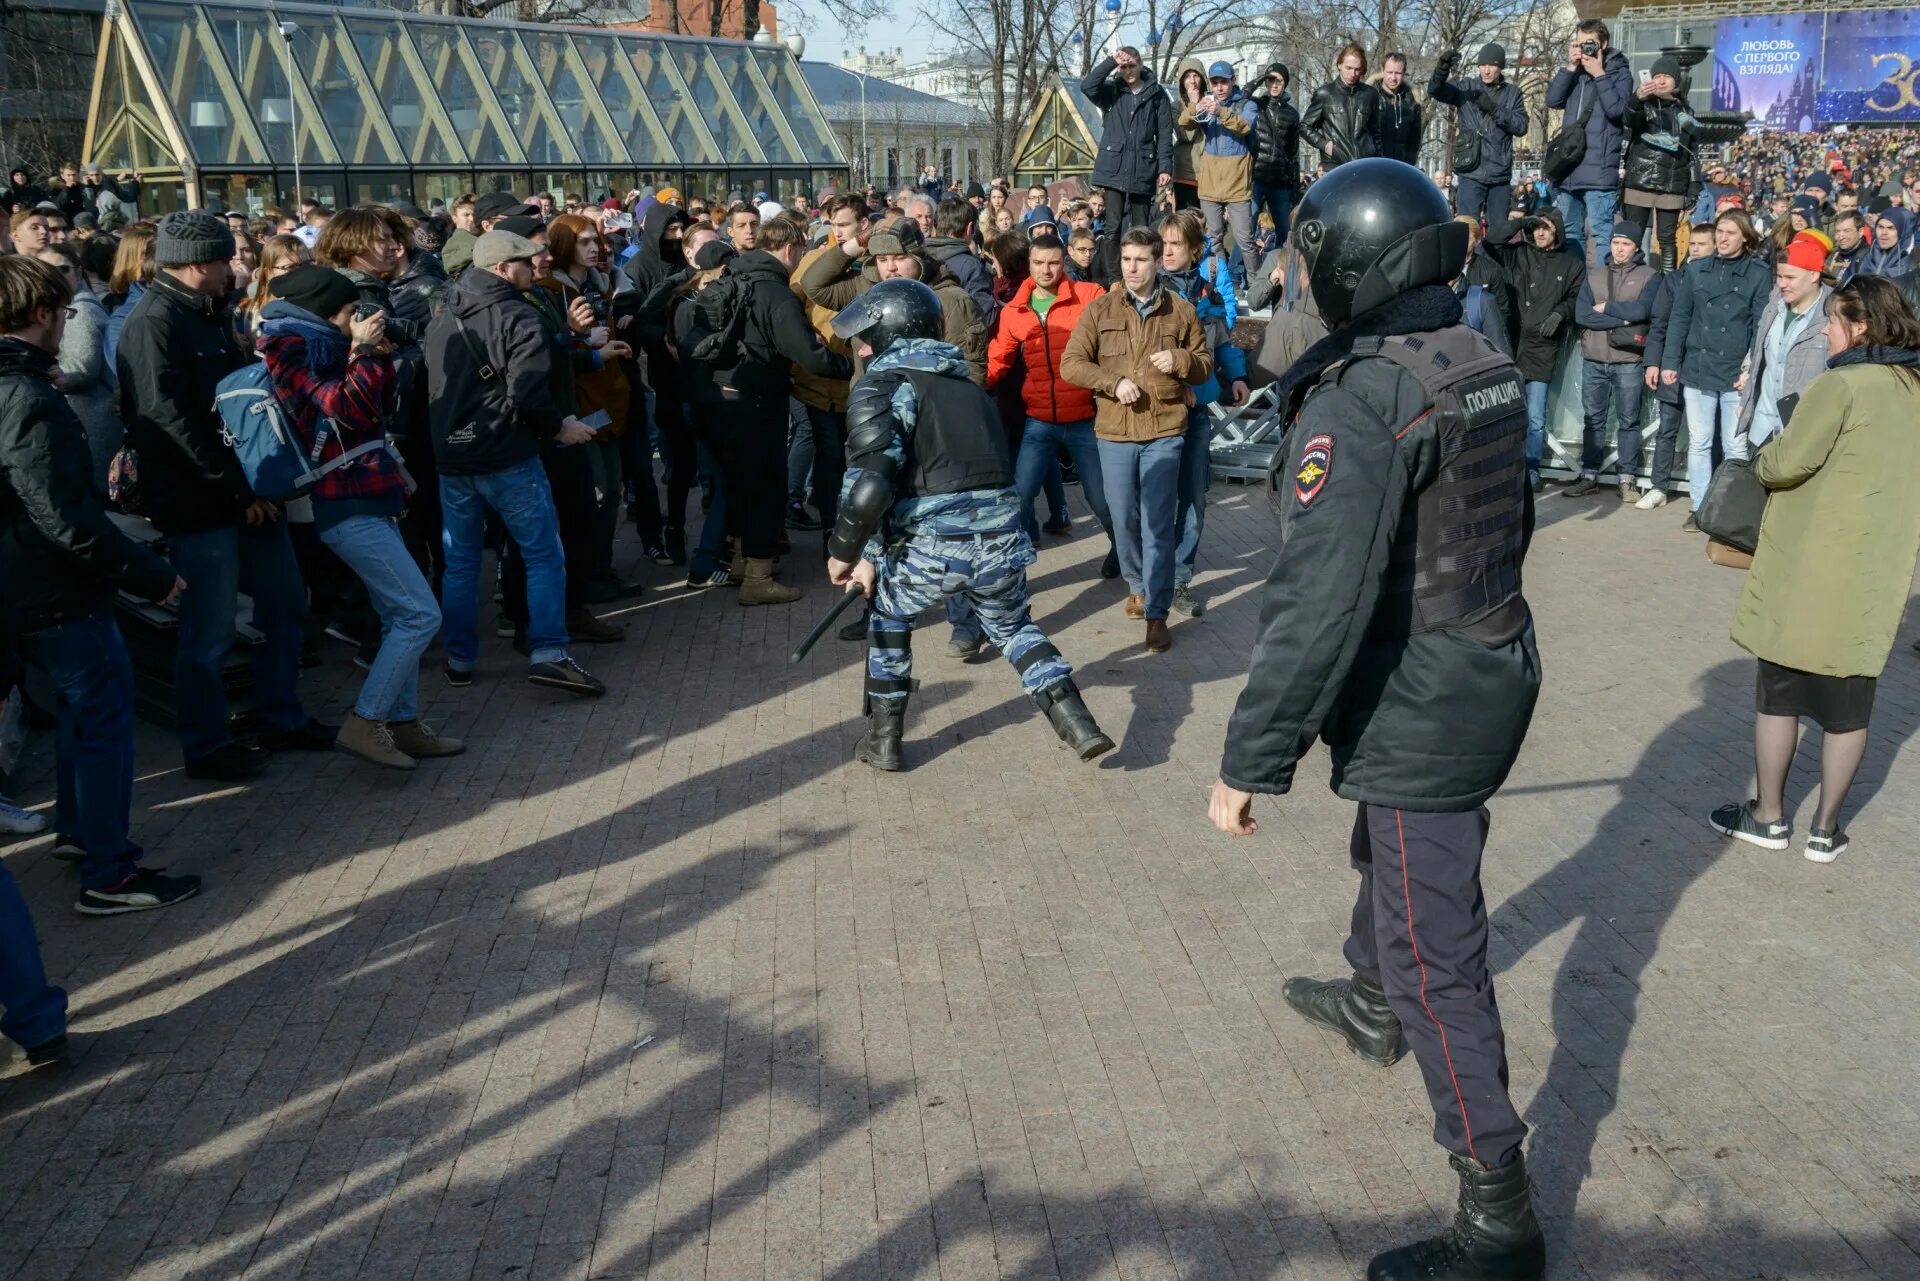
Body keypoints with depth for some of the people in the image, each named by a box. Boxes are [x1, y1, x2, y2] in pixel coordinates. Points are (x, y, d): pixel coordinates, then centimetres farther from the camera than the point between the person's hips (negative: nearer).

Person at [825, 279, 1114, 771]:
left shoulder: (880, 386, 1)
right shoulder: (966, 385, 23)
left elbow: (871, 485, -13)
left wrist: (842, 551, 2)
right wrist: (872, 554, 32)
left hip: (934, 547, -5)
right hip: (1002, 539, 5)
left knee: (888, 616, 25)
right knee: (1013, 625, 31)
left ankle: (884, 738, 27)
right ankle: (1077, 724, 17)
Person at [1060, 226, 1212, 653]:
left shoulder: (1181, 311, 5)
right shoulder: (1100, 309, 4)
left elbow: (1206, 366, 11)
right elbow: (1070, 364, -1)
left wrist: (1180, 360, -11)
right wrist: (1114, 382, -14)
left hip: (1165, 429, -1)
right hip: (1114, 430, 1)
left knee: (1158, 522, -4)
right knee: (1124, 518, 10)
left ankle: (1157, 613, -1)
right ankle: (1137, 585, 35)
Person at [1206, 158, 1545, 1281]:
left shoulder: (1359, 398, -25)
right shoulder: (1491, 367, 2)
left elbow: (1318, 605, -29)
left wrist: (1252, 760, -22)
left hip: (1420, 711, -9)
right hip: (1497, 669, 9)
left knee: (1433, 952, 1)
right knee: (1391, 852, 31)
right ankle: (1372, 1009, 59)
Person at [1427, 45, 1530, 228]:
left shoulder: (1512, 93, 8)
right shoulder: (1466, 87, 4)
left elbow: (1521, 127, -2)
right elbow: (1434, 91, -10)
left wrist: (1494, 109, -14)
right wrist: (1442, 68, -30)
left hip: (1500, 175, 2)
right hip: (1472, 173, -2)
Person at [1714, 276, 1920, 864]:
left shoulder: (1841, 384, -15)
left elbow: (1787, 464, -18)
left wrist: (1763, 456, 4)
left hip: (1808, 570, -6)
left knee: (1777, 693, 9)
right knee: (1848, 706, 12)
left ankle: (1769, 816, 19)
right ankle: (1827, 828, 19)